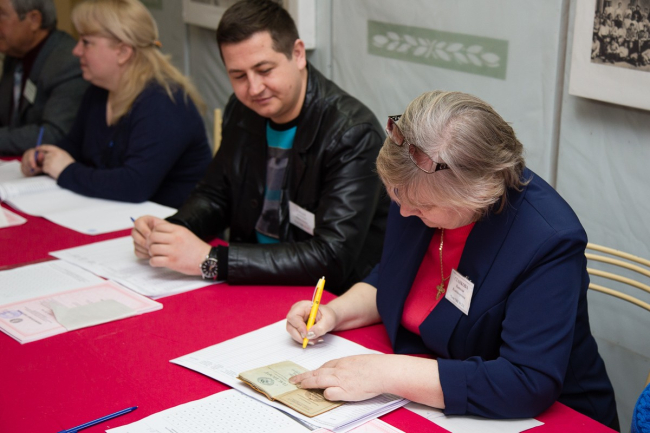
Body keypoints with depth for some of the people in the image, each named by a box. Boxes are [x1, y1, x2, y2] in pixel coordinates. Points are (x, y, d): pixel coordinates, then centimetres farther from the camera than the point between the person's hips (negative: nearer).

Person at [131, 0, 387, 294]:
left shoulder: (352, 134, -21)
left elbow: (332, 258, -27)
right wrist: (169, 230, -8)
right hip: (251, 283, 7)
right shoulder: (242, 111, 1)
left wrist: (209, 260, -29)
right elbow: (215, 195, 15)